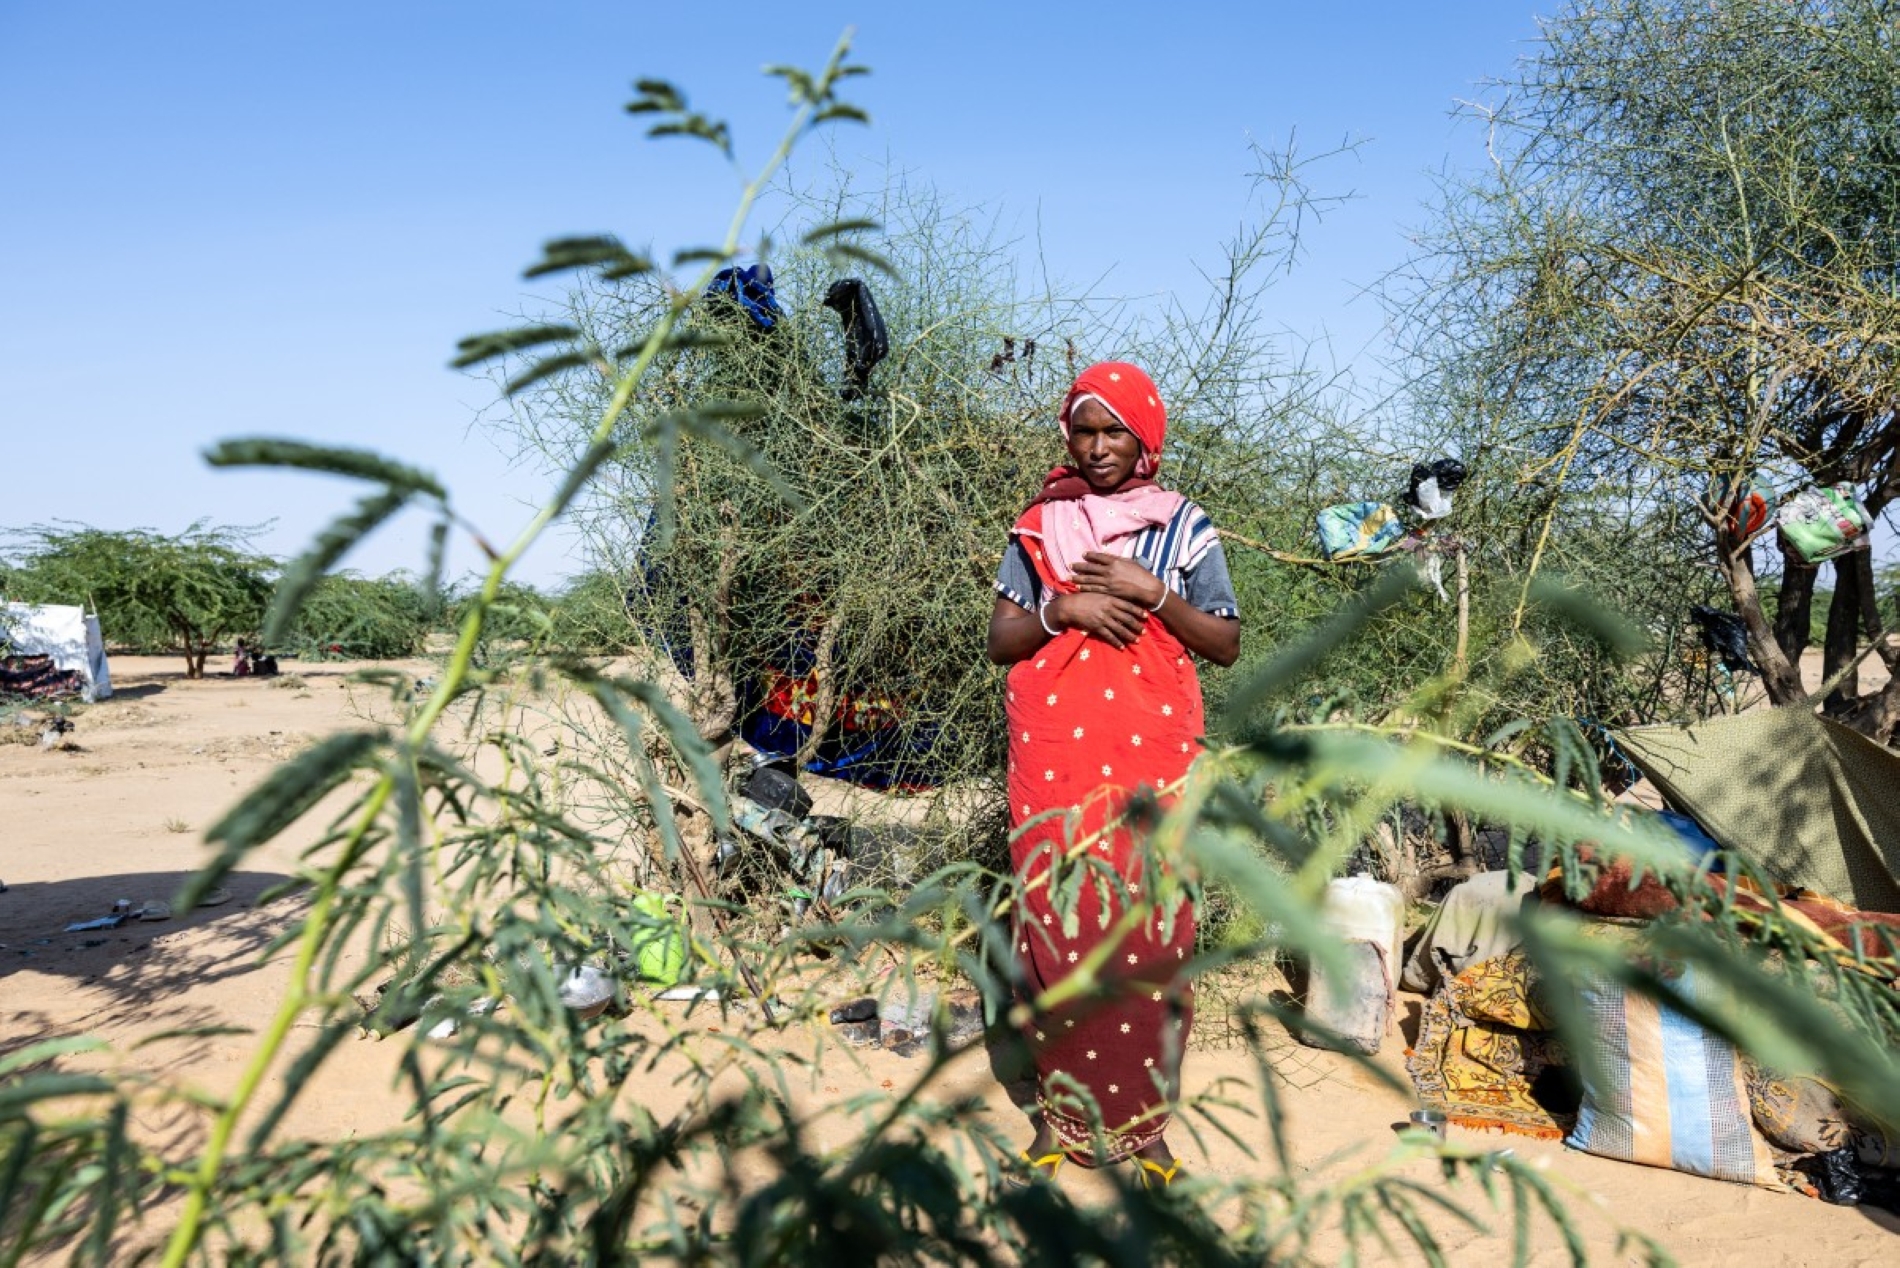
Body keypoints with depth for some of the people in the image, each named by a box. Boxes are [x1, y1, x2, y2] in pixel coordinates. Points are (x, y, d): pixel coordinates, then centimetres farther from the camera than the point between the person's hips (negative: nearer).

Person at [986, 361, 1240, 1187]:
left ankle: (1144, 1117, 13)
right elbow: (1000, 639, 7)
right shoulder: (1039, 527, 10)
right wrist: (1061, 608, -11)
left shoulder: (1182, 526, 7)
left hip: (1149, 754, 0)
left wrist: (1151, 594, -10)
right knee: (1055, 919, 1)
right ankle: (1060, 1110, 14)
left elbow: (1226, 644, 5)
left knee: (1148, 923, -1)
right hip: (1054, 753, 1)